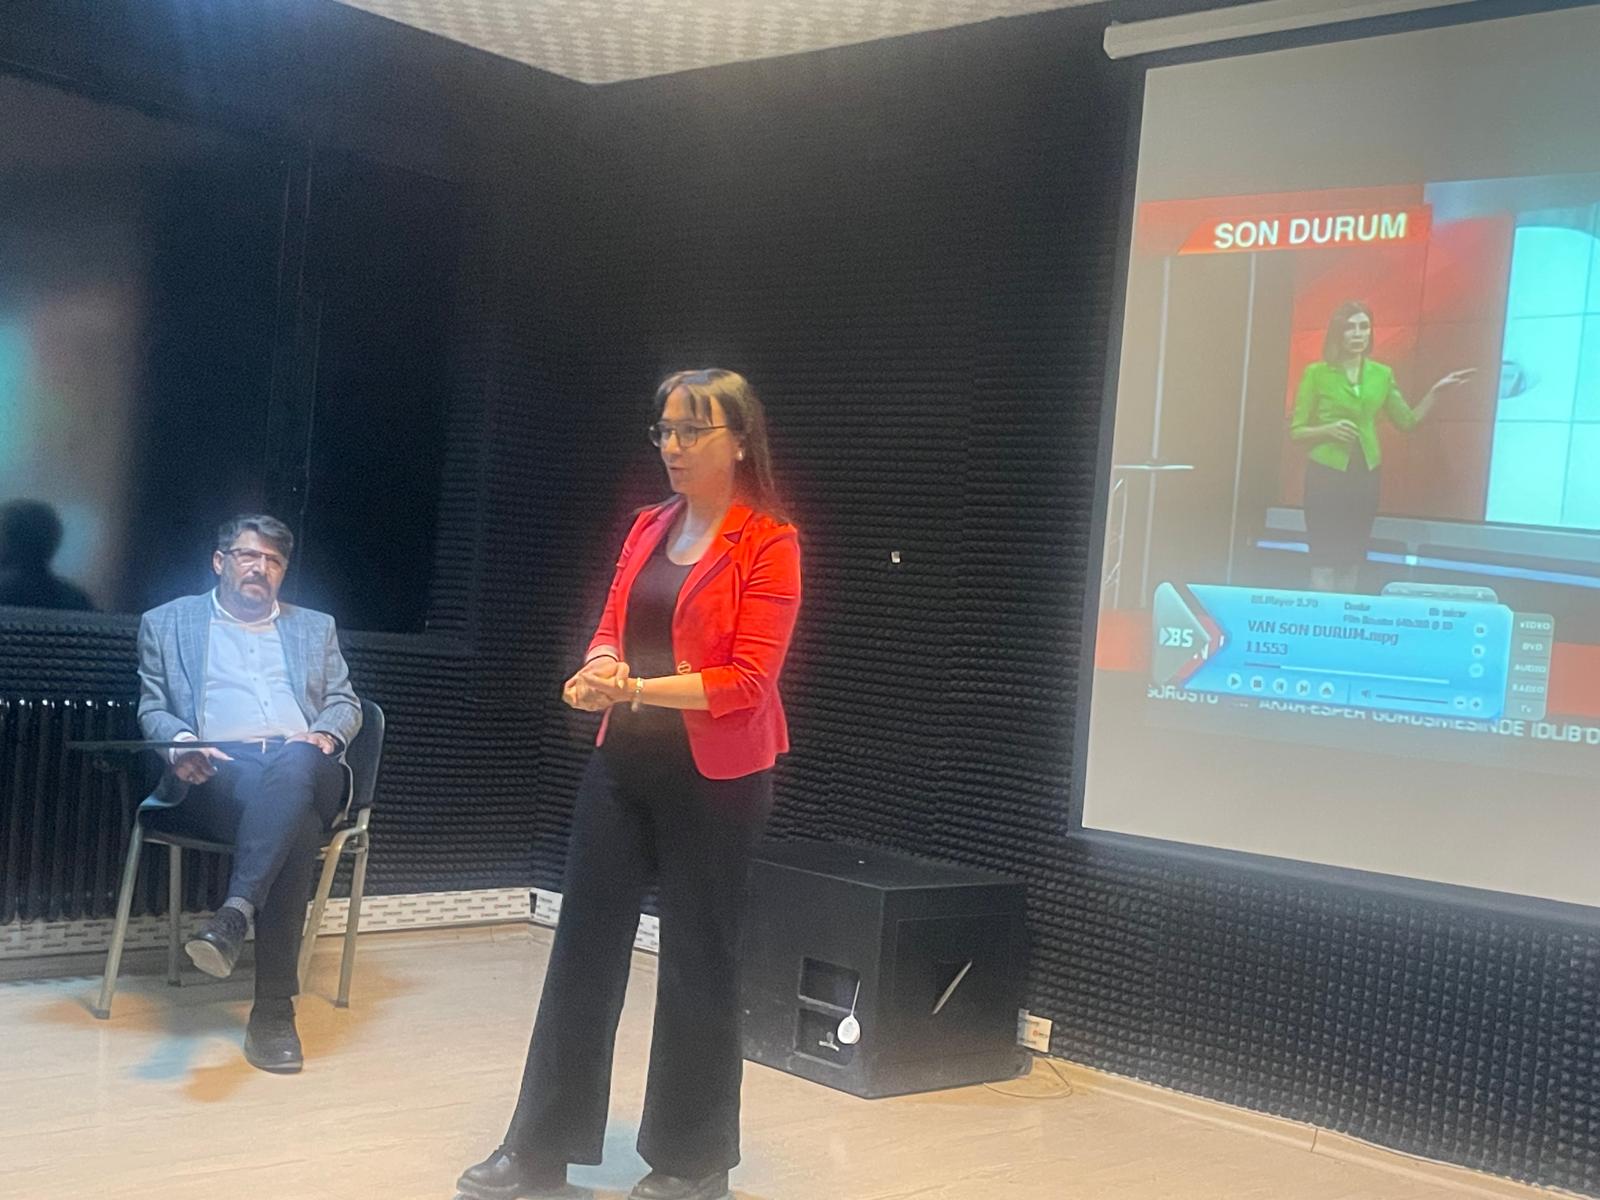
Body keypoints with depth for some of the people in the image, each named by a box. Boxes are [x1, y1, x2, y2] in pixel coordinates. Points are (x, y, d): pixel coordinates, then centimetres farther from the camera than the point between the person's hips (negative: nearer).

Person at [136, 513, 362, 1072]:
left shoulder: (315, 627, 29)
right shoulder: (168, 623, 23)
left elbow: (346, 705, 20)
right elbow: (152, 708, 15)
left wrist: (327, 734, -6)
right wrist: (180, 742, -10)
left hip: (303, 770, 2)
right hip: (216, 772, -1)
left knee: (293, 763, -41)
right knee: (294, 827, -38)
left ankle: (234, 916, -54)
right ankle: (275, 1005, -44)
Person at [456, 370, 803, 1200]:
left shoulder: (768, 543, -9)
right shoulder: (648, 527, 11)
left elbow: (749, 679, -15)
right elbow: (609, 629, 11)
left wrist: (637, 690, -22)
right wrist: (600, 669, -13)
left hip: (715, 777, -6)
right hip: (622, 765, 6)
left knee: (696, 961, 5)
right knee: (583, 946, 7)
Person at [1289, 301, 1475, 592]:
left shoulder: (1382, 374, 9)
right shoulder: (1316, 373, -2)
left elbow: (1408, 421, 15)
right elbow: (1295, 431, 0)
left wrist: (1436, 391, 5)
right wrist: (1328, 430, -17)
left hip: (1364, 476, 4)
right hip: (1326, 474, -4)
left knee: (1352, 561, 8)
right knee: (1325, 560, -8)